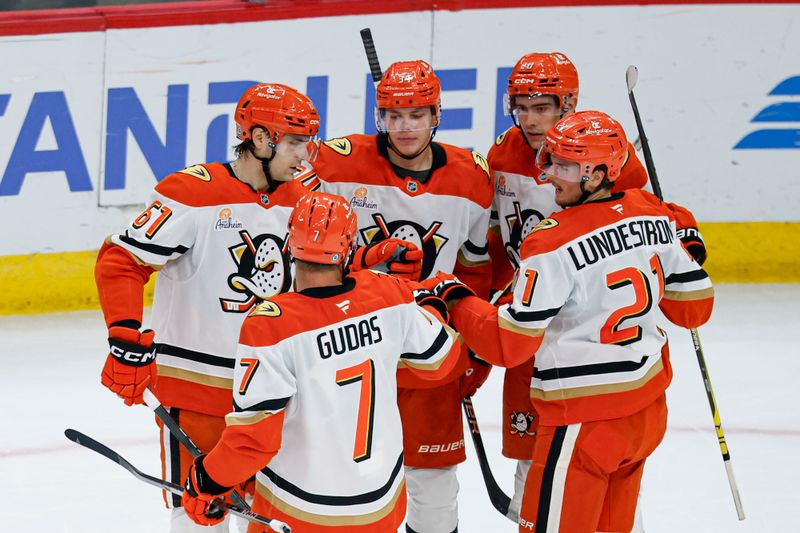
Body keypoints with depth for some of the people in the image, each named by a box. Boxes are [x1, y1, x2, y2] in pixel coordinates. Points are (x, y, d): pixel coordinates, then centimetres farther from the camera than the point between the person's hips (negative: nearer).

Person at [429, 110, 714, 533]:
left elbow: (509, 345, -17)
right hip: (647, 410, 8)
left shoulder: (554, 244, -20)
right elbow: (694, 307, 10)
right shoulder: (654, 216, 0)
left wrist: (455, 298, -4)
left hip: (584, 420, -8)